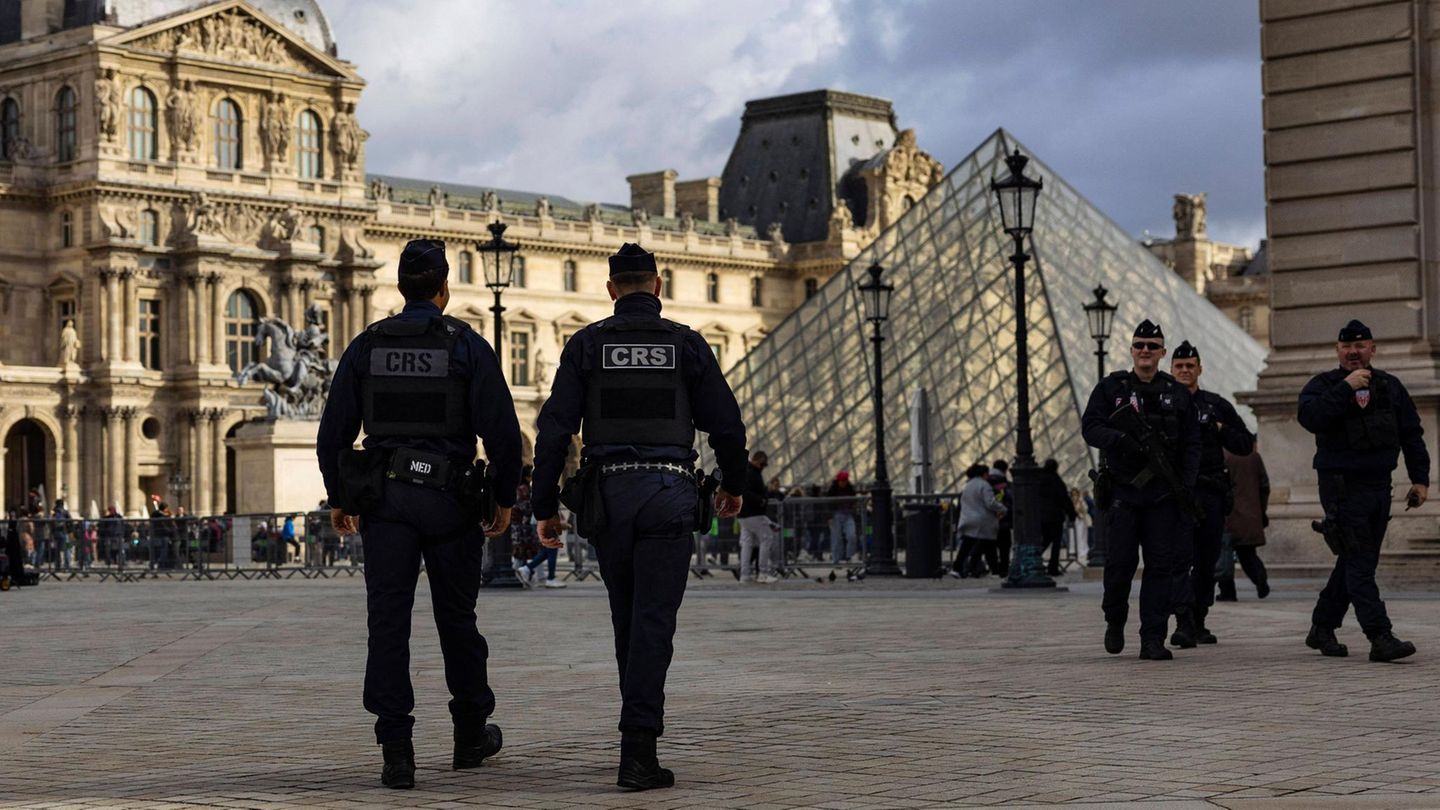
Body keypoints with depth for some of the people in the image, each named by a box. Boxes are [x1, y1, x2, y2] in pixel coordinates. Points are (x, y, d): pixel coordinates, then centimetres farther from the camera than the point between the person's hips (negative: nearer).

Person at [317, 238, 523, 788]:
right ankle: (471, 737, 27)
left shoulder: (366, 347, 4)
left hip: (384, 498, 1)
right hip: (450, 499, -1)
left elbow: (333, 431, 5)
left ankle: (396, 753, -7)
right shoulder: (467, 346, -4)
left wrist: (337, 497, 16)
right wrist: (505, 499, 3)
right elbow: (502, 432, -9)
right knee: (457, 620, 13)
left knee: (388, 624, 0)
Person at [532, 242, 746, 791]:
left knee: (627, 618, 18)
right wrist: (733, 485, 22)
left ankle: (642, 725, 29)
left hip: (608, 497, 2)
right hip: (669, 495, -1)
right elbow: (726, 425, 4)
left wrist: (545, 507, 5)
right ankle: (637, 750, -13)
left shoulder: (587, 344, 5)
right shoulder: (686, 344, 5)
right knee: (653, 623, -4)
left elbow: (554, 429, -2)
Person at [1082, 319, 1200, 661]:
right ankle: (1114, 621, 21)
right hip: (1122, 489, -2)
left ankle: (1153, 638, 0)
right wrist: (1120, 440, -22)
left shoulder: (1177, 393, 11)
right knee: (1121, 561, -5)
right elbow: (1090, 427, -3)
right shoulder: (1111, 388, 6)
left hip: (1163, 493, 2)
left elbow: (1192, 442, 10)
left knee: (1162, 563, -3)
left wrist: (1186, 481, -3)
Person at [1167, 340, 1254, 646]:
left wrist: (1220, 430, -4)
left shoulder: (1217, 405, 12)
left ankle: (1198, 623, 19)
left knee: (1207, 561, 8)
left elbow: (1246, 444, 12)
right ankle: (1184, 623, -21)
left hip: (1211, 493, 3)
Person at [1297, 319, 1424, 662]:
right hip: (1342, 488, -6)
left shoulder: (1390, 386, 13)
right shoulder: (1323, 385, -1)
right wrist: (1346, 388, -22)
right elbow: (1309, 417, -21)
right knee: (1359, 564, -12)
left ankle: (1322, 628, 22)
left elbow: (1411, 435, 15)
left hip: (1379, 487, 6)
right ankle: (1380, 638, -17)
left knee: (1355, 563, 11)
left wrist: (1420, 479, 9)